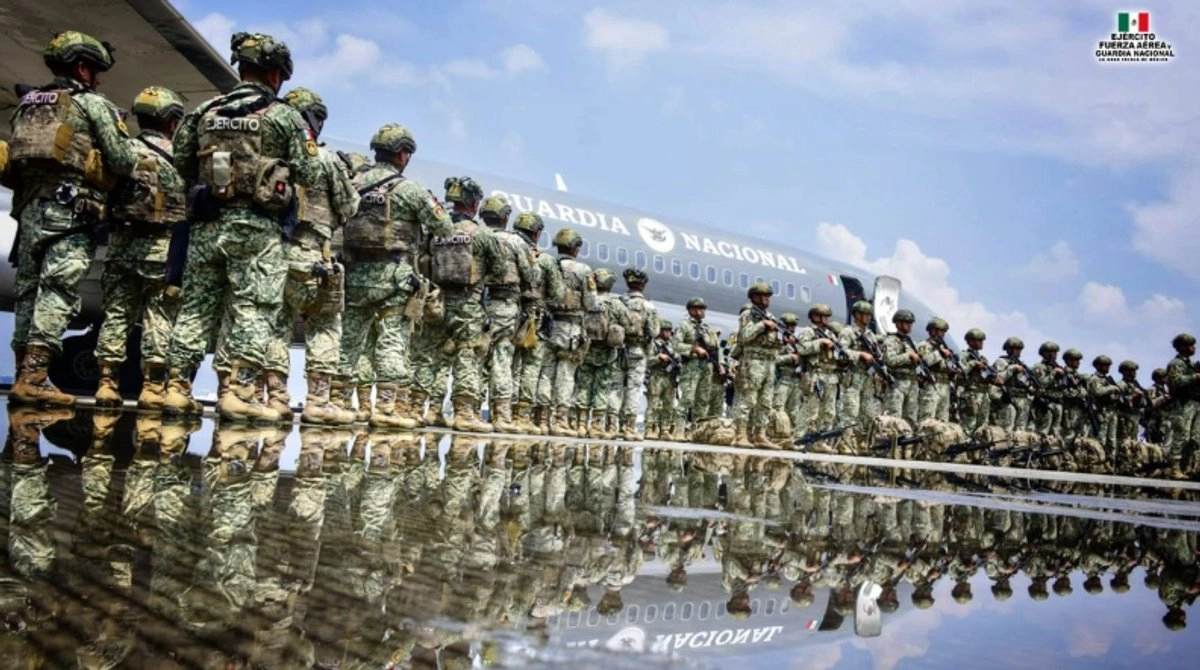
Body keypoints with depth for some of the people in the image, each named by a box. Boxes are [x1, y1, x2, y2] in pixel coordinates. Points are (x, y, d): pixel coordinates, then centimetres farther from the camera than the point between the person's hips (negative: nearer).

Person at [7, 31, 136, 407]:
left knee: (28, 290, 9)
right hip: (71, 206, -7)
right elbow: (123, 162, -4)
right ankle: (34, 378, -20)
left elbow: (13, 164, 16)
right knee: (58, 291, -12)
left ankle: (24, 375, 9)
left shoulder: (28, 104, 23)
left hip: (29, 205, 7)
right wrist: (129, 164, 16)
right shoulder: (92, 103, 3)